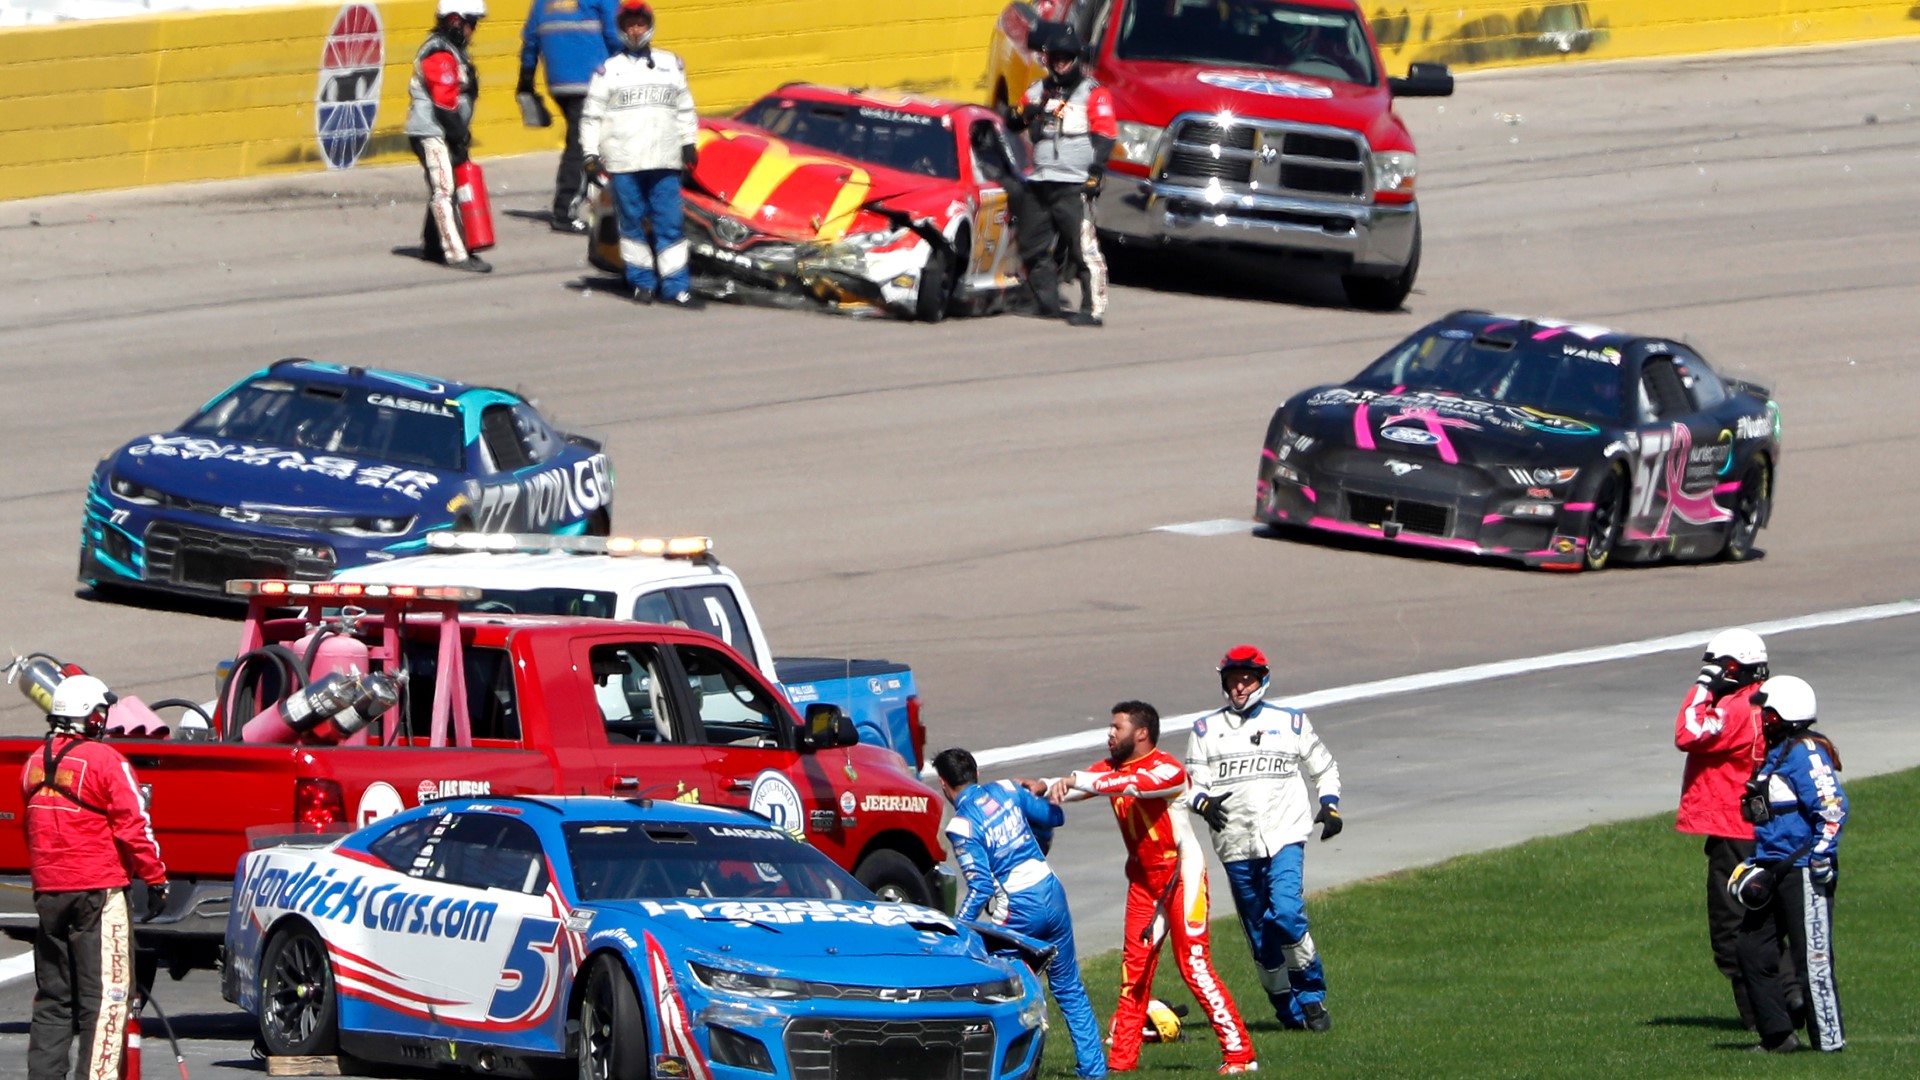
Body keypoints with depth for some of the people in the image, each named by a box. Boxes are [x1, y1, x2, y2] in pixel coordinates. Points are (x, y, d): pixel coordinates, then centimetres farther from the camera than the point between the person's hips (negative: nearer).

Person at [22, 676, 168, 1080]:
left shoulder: (35, 764, 11)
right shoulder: (104, 760, -10)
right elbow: (132, 825, -12)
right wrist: (155, 877, -5)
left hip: (47, 891, 6)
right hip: (99, 888, -6)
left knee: (52, 996, 11)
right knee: (104, 993, -6)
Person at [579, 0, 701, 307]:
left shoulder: (671, 65, 15)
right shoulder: (609, 71, 7)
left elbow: (685, 108, 22)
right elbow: (592, 116, 6)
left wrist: (689, 143, 16)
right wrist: (591, 154, -1)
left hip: (664, 161, 1)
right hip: (623, 163, -1)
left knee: (670, 222, -4)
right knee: (632, 222, 2)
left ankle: (676, 285, -4)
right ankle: (642, 281, 11)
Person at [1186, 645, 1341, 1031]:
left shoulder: (1290, 723, 11)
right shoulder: (1207, 730, 11)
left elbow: (1325, 768, 22)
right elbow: (1190, 783, 10)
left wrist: (1329, 805, 5)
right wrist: (1204, 802, -13)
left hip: (1284, 838, -2)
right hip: (1236, 845, 2)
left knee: (1286, 914, -22)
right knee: (1260, 935, 3)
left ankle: (1312, 994, -5)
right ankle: (1290, 1010, 17)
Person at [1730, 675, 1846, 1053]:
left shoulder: (1805, 753, -13)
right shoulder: (1775, 754, 18)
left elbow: (1832, 806, -22)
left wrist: (1822, 856, -24)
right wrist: (1755, 865, 23)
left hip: (1803, 872, -11)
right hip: (1775, 872, 11)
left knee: (1813, 957, -7)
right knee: (1753, 950, 10)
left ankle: (1829, 1038, -3)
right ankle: (1777, 1035, 16)